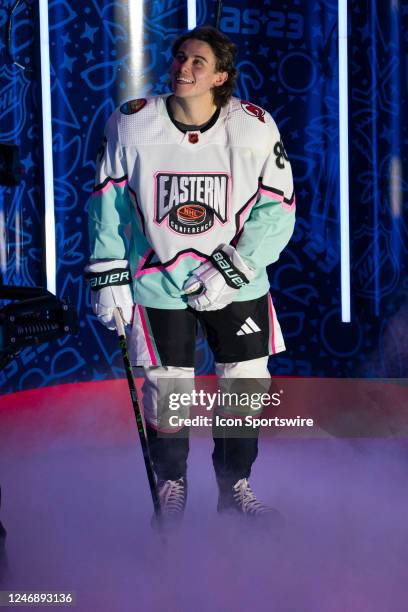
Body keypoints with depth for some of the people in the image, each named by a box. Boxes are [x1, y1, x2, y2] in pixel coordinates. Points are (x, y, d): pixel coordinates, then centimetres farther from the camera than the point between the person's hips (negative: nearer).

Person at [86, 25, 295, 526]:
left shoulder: (254, 128, -11)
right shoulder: (132, 124, -11)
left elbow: (277, 208, -6)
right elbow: (108, 200, -1)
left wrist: (231, 272, -14)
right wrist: (109, 278, -4)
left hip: (236, 282, 1)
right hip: (158, 282, -1)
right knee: (167, 390, 3)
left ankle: (234, 486, 28)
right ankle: (170, 486, 29)